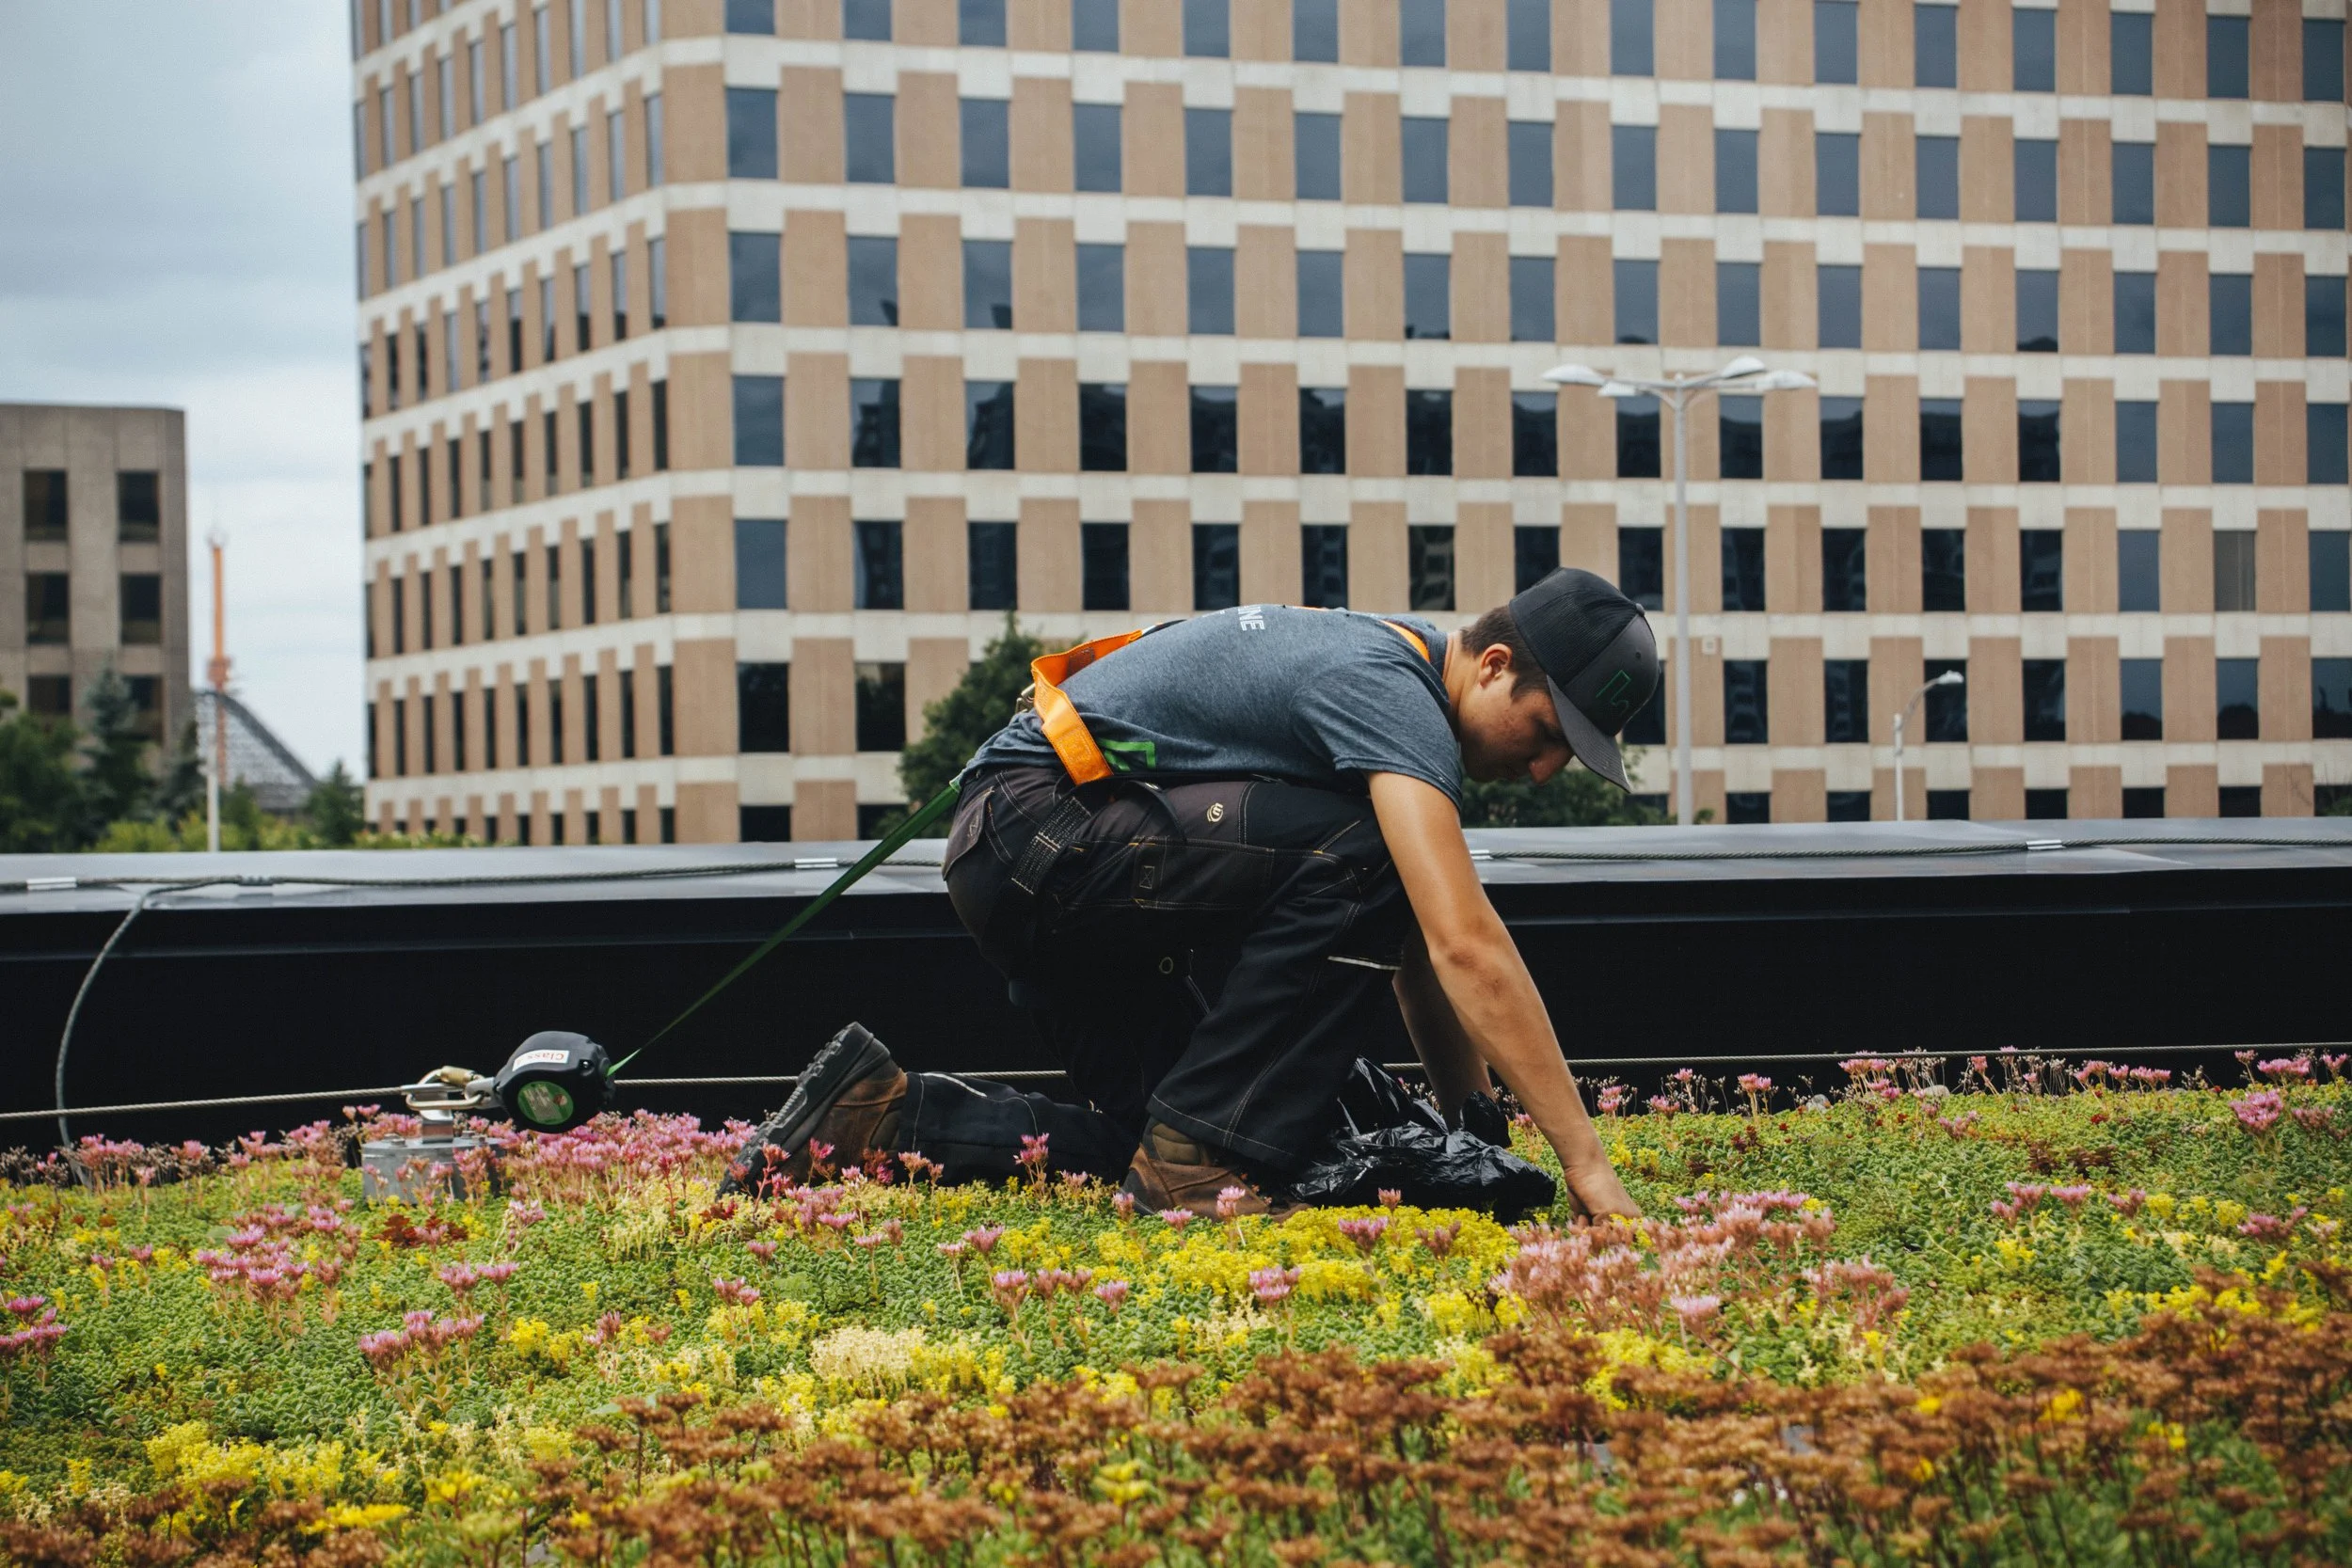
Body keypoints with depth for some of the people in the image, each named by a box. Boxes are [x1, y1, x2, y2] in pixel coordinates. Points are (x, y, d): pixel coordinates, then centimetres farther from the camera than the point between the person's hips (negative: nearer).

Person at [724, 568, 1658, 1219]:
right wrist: (1585, 1161, -29)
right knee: (1352, 853, -23)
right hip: (1036, 820, -10)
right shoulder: (1390, 692, -19)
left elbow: (1417, 952, 16)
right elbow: (1469, 947, -29)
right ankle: (1197, 1160, -18)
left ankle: (879, 1113, 11)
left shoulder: (1395, 679, 11)